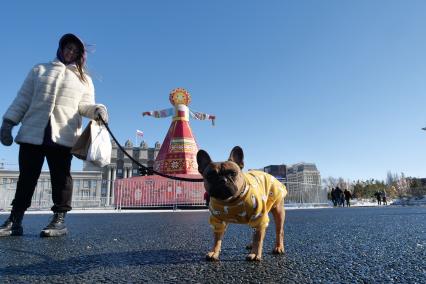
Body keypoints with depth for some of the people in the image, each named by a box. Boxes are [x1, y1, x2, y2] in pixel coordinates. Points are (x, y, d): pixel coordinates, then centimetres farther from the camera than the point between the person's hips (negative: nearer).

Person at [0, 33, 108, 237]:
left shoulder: (84, 79, 16)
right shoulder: (39, 70, 20)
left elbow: (84, 105, 4)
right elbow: (23, 99, 14)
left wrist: (97, 109, -19)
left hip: (63, 135, -2)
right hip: (32, 132, 2)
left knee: (61, 176, -2)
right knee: (26, 176, 4)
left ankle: (59, 220, 0)